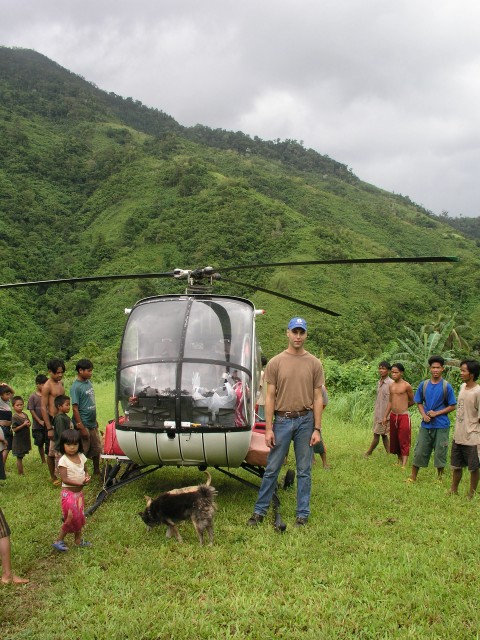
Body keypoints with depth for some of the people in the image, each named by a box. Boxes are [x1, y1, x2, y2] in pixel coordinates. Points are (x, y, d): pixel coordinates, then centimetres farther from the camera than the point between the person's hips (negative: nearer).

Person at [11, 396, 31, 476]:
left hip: (25, 439, 7)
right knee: (19, 457, 1)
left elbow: (28, 423, 18)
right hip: (18, 440, -7)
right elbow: (14, 429, -20)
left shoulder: (25, 414, 6)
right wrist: (24, 425, -23)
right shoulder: (14, 417, -15)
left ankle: (21, 472, 25)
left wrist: (28, 424, -5)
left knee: (21, 456, 16)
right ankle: (20, 474, 8)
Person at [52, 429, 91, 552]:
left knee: (79, 517, 16)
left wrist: (87, 477, -11)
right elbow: (64, 479, -22)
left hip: (79, 492, 7)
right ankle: (59, 541, 13)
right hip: (69, 492, -7)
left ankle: (78, 540, 31)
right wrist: (79, 483, -29)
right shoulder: (63, 461, -18)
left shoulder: (81, 456, 1)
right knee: (71, 517, -4)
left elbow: (85, 470, 12)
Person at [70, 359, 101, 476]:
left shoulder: (88, 382, 7)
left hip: (92, 424, 8)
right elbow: (75, 409, -18)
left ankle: (97, 471, 34)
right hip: (84, 425, -8)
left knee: (97, 448, 18)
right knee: (83, 451, 3)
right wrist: (81, 427, -19)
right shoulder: (76, 387, -17)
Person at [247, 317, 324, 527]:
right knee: (271, 469, 7)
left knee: (304, 471, 8)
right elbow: (270, 397, 0)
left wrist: (317, 429, -3)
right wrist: (268, 428, -5)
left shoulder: (314, 363, 2)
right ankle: (260, 510, 18)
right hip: (282, 420, 0)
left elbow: (318, 398, 2)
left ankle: (303, 514, 19)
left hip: (306, 421, 0)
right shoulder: (275, 362, 0)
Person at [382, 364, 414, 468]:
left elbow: (412, 401, 2)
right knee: (395, 440, 13)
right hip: (393, 416, 6)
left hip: (403, 416, -6)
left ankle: (404, 465, -5)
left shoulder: (406, 386, -9)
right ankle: (399, 461, 25)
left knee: (404, 441, -5)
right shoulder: (391, 386, 8)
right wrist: (385, 416, 11)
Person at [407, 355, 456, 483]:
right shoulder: (423, 385, 2)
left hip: (441, 425, -2)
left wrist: (436, 413, -13)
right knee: (419, 451, 5)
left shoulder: (446, 386, -6)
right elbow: (419, 402, 12)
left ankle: (439, 478, 22)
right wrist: (424, 415, -6)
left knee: (440, 453, 5)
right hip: (426, 425, 2)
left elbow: (452, 406, -3)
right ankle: (413, 477, 18)